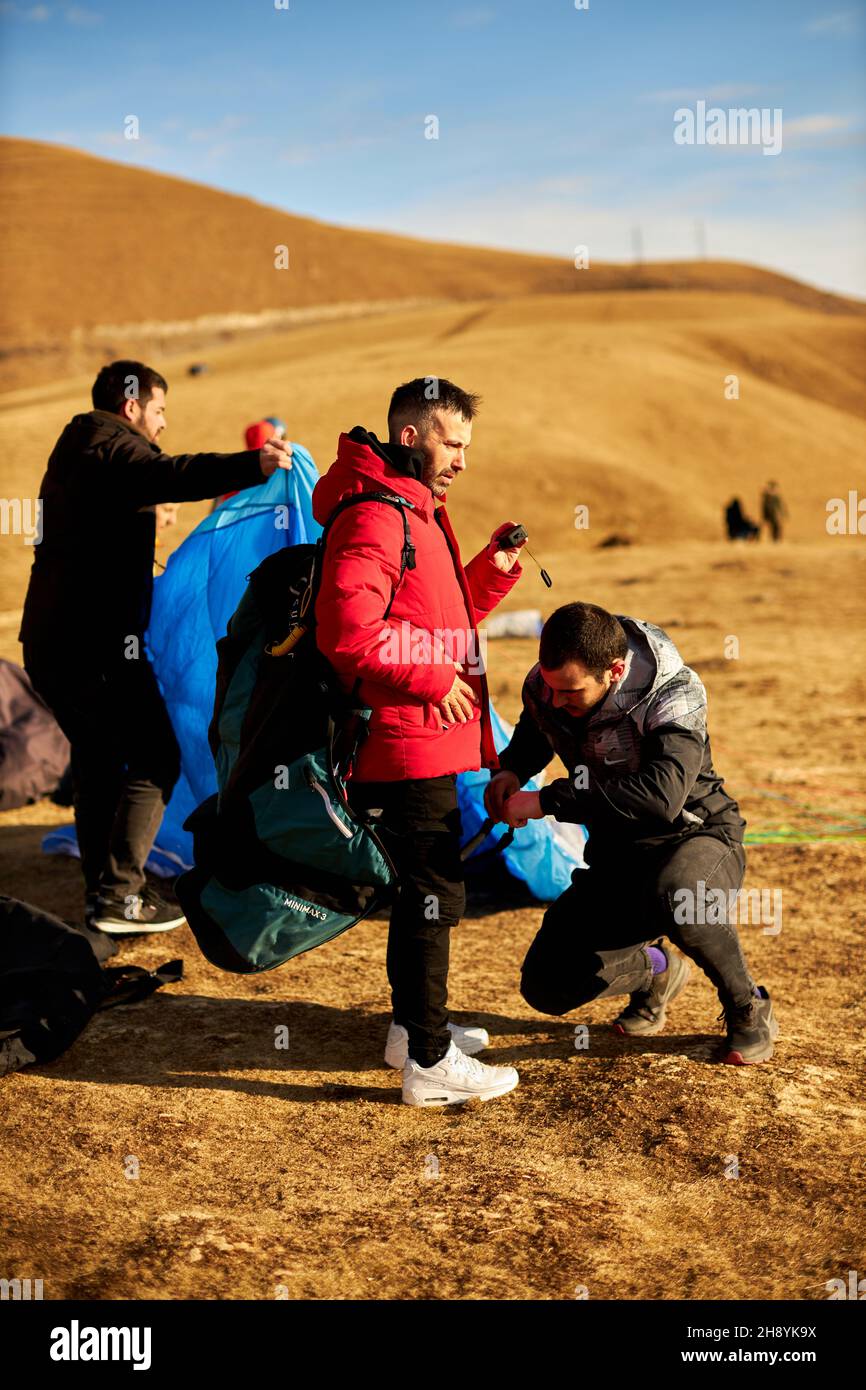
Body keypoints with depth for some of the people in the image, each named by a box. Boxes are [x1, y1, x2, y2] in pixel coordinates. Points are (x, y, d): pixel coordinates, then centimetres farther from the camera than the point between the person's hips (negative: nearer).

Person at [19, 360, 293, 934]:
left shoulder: (72, 452, 22)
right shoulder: (113, 450, -10)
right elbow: (169, 476, -33)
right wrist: (251, 466, -41)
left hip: (48, 639, 10)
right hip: (98, 643, -10)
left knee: (97, 758, 19)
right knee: (155, 759, -4)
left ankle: (101, 890, 24)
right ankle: (118, 897, -5)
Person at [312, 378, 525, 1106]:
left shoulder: (418, 510, 17)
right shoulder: (374, 517, -17)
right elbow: (347, 632, -27)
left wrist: (492, 570, 8)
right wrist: (433, 678, -20)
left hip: (429, 741, 11)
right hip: (409, 747, -11)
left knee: (425, 885, 19)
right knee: (435, 892, -5)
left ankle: (413, 1024, 33)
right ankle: (429, 1062, 3)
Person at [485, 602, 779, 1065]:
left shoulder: (673, 695, -27)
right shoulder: (544, 687, -9)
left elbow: (661, 796, -44)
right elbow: (533, 734, 18)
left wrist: (547, 801, -40)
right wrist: (510, 770, -6)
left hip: (696, 839, -5)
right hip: (616, 854, 5)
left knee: (673, 895, -42)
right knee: (546, 987, -10)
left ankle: (748, 1008, -11)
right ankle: (656, 968, 22)